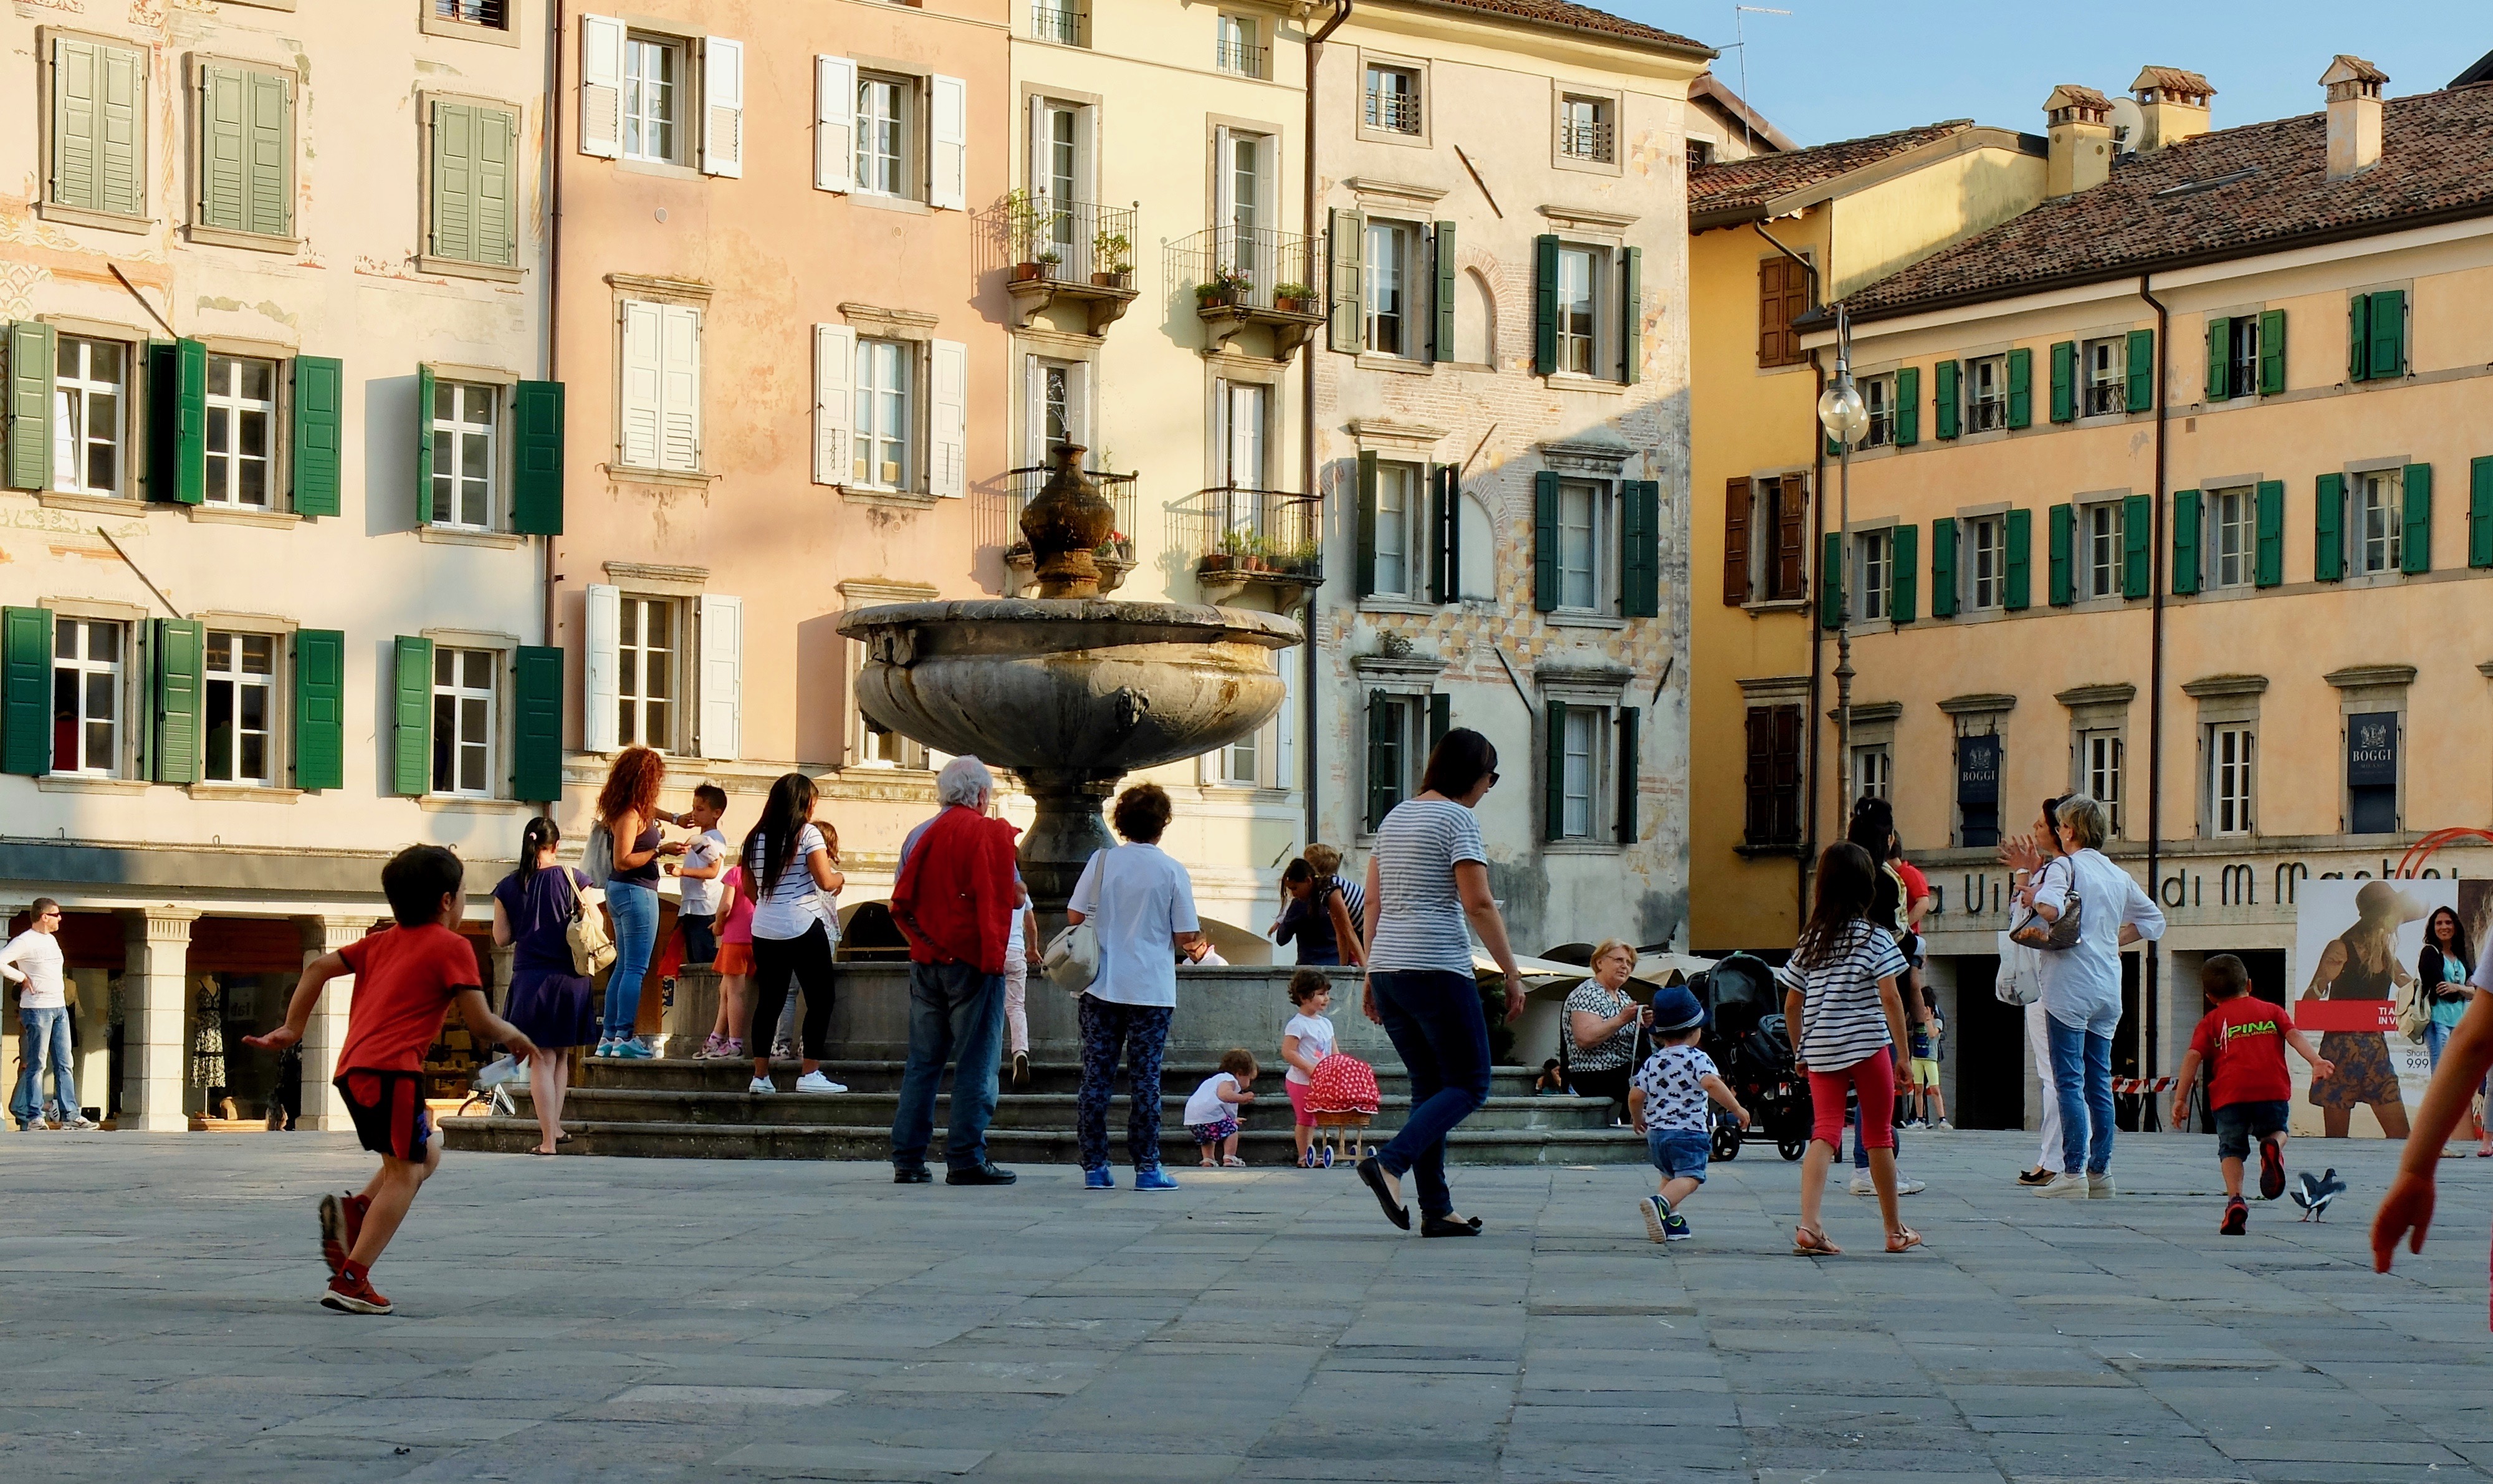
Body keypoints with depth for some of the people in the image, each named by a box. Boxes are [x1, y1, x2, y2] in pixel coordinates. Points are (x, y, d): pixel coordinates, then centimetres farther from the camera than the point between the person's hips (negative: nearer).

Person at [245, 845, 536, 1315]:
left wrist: (292, 1029, 24)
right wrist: (513, 1036, 17)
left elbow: (318, 968, 19)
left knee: (426, 1153, 23)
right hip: (392, 1069, -8)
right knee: (404, 1173, -5)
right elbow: (480, 1023, -3)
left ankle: (354, 1210, 0)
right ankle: (351, 1280, -15)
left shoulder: (380, 942, 23)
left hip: (352, 1069, 8)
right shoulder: (452, 947, 3)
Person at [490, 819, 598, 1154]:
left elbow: (502, 938, 3)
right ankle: (554, 1126, 21)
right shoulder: (571, 878, -4)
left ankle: (548, 1140, -2)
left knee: (542, 1060, 2)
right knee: (561, 1056, 18)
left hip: (530, 978, 0)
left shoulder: (508, 886, 0)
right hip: (570, 979, 0)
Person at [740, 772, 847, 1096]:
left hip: (765, 930, 6)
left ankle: (760, 1077, 8)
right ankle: (809, 1074, -5)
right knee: (819, 1000, 2)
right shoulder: (808, 834, -7)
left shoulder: (756, 838, 9)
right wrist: (841, 878, 8)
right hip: (804, 929, -6)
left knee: (768, 1002, 10)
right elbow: (825, 881, -13)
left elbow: (749, 889, 15)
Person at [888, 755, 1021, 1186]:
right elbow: (1013, 896, -14)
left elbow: (900, 905, 13)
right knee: (976, 1065, -2)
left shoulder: (919, 836, 10)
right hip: (973, 961, -6)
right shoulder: (991, 834, -7)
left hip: (926, 961, 6)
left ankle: (907, 1159, 8)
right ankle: (966, 1159, -5)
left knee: (922, 1062, 10)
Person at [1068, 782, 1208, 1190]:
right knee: (1145, 1079, 3)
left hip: (1101, 986, 1)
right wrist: (1197, 946, 19)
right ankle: (1147, 1168, 3)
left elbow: (1074, 916, 2)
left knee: (1096, 1076, 5)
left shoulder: (1102, 861, -1)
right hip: (1151, 989, -1)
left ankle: (1094, 1167, 4)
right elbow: (1185, 937, -3)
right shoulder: (1172, 871, -4)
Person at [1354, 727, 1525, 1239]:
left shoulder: (1395, 817, 17)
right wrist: (1512, 974, -9)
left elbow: (1373, 903, 17)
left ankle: (1437, 1210, 6)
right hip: (1437, 970, -8)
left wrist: (1372, 976, 20)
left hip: (1388, 968, 8)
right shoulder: (1457, 818, -7)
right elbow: (1478, 904, -14)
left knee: (1430, 1086, 12)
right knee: (1470, 1084, -1)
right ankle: (1390, 1163, -19)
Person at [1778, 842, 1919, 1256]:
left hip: (1820, 1051, 3)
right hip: (1868, 1046, -3)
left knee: (1825, 1132, -2)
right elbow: (1890, 997, -11)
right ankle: (1895, 1230, 21)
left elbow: (1791, 1005, 11)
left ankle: (1808, 1225, -21)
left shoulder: (1811, 939, 9)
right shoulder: (1875, 937, -4)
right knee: (1879, 1135, 9)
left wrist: (1800, 1052, 23)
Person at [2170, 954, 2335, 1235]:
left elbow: (2193, 1056, 7)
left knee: (2231, 1148, 9)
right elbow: (2294, 1035, 7)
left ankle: (2235, 1200, -15)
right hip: (2272, 1088, 1)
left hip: (2229, 1093, -1)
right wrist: (2316, 1061, -6)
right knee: (2277, 1130, 25)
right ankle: (2272, 1147, -12)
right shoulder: (2272, 1011, 24)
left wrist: (2180, 1098, 4)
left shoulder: (2211, 1021, 19)